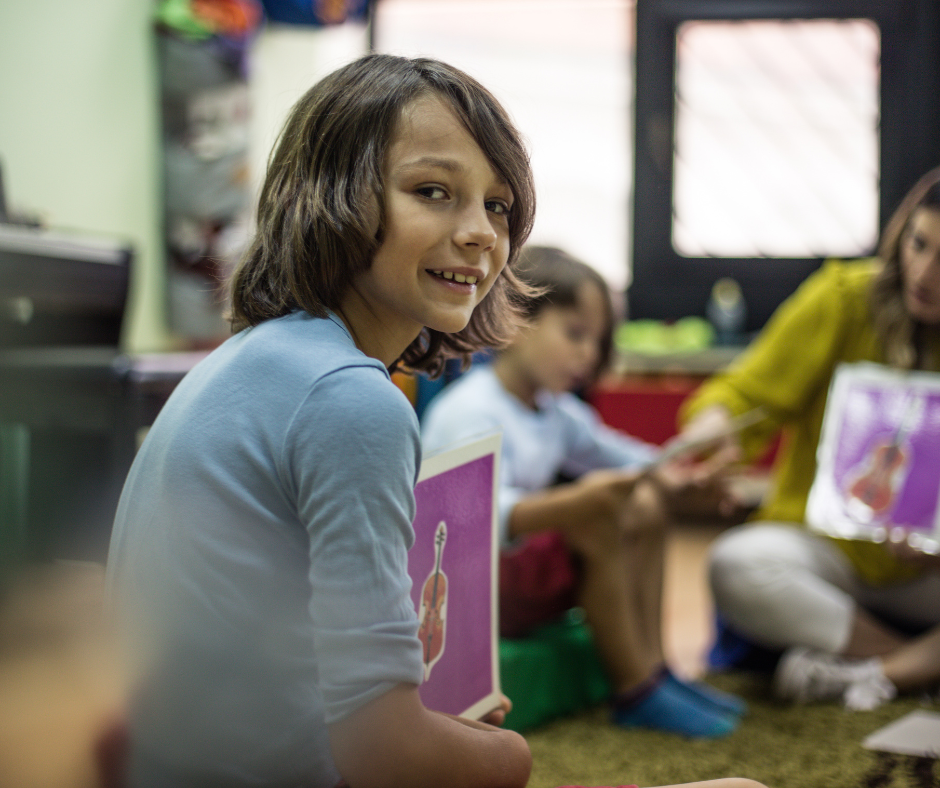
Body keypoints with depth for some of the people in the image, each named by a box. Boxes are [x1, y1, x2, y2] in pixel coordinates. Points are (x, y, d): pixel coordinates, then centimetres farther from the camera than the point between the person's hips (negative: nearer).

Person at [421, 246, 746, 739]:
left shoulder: (554, 412, 9)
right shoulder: (471, 413, -21)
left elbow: (616, 454, 20)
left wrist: (673, 475, -2)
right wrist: (579, 501, -51)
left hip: (519, 572, 10)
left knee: (647, 508, 7)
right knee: (598, 519, -28)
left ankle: (652, 666, 3)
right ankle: (636, 692, -18)